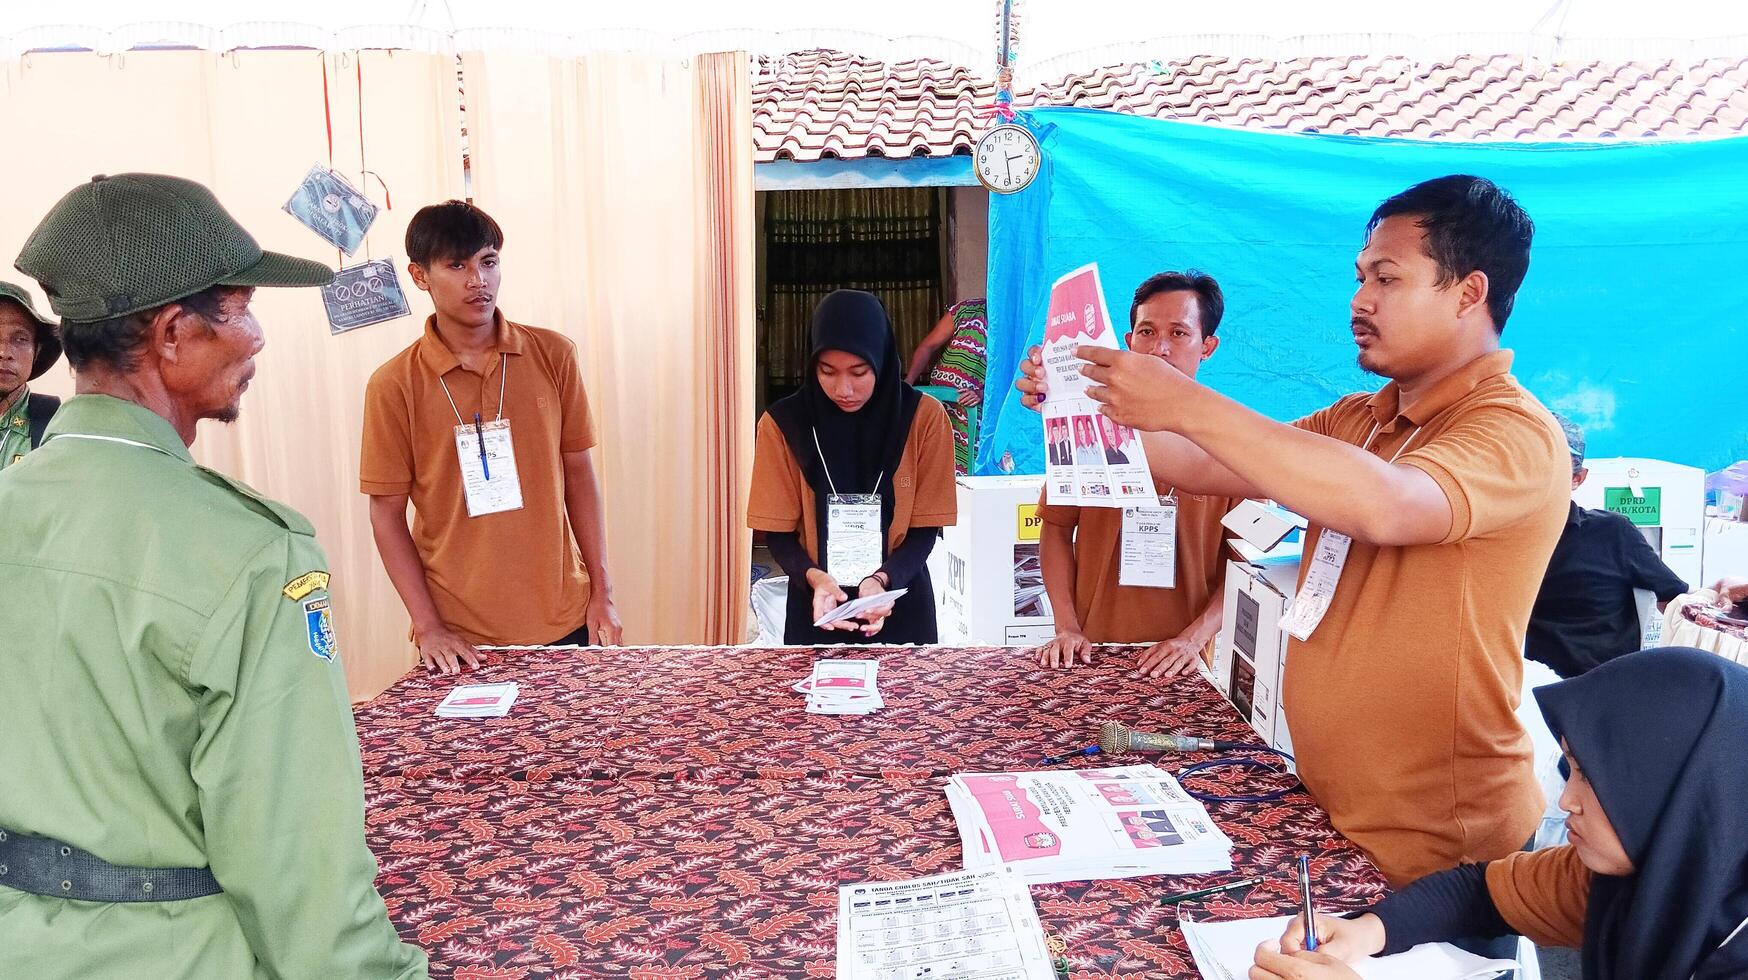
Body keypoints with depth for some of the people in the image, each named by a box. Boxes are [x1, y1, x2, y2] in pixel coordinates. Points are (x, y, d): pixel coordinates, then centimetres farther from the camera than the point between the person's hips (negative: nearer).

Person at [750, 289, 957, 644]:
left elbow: (925, 528, -7)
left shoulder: (923, 417, -10)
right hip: (816, 606, 0)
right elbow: (779, 533, -5)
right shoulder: (782, 424, -8)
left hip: (900, 607, 0)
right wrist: (813, 577, -23)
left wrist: (882, 579, -23)